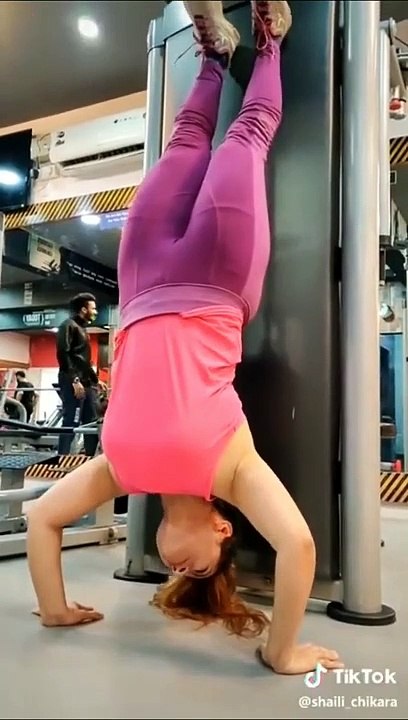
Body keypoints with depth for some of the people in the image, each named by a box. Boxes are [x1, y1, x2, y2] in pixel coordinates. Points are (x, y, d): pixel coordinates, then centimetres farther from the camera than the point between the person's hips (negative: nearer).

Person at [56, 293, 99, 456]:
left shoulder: (82, 329, 25)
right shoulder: (68, 325, -3)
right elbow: (63, 354, -15)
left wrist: (95, 379, 22)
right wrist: (74, 380, -22)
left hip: (87, 383, 10)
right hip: (73, 383, -9)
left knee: (92, 423, 7)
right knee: (71, 423, -11)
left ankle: (90, 458, 12)